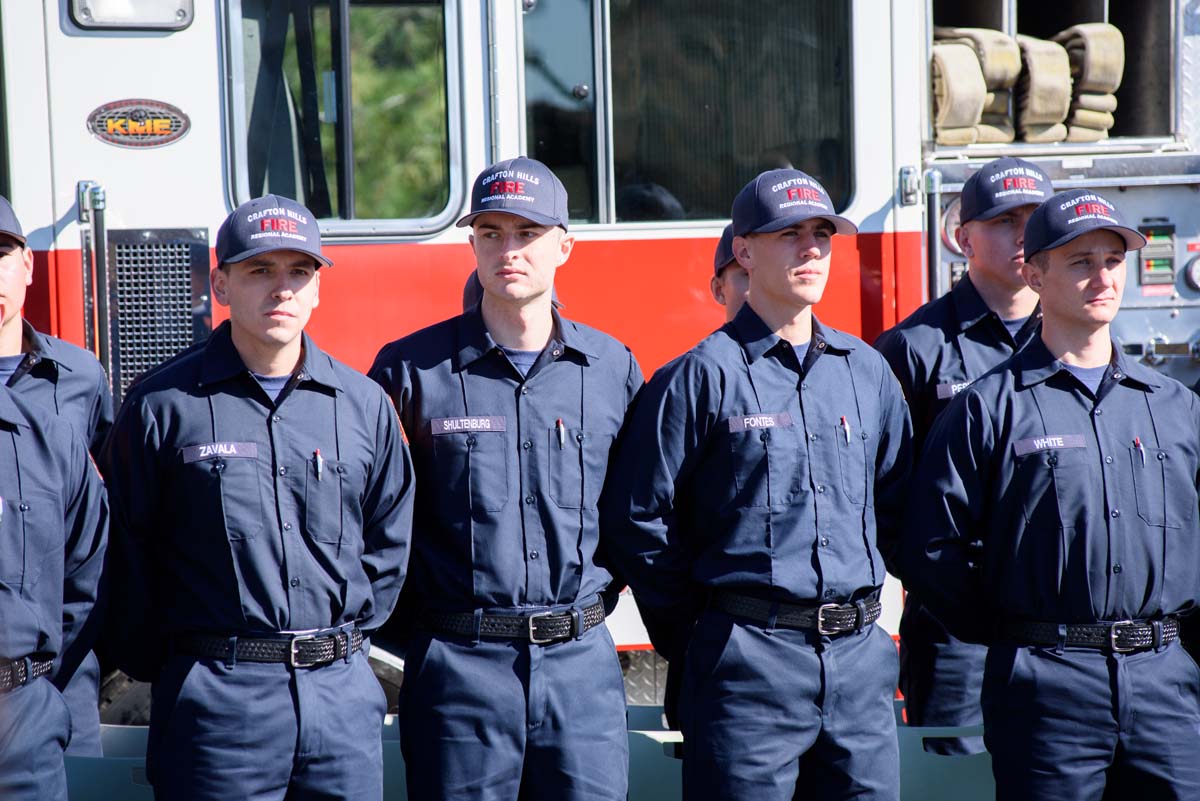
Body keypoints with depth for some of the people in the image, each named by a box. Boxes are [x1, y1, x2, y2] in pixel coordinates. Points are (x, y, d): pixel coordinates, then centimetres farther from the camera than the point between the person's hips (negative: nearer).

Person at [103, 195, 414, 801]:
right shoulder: (163, 404, -1)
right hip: (216, 700, -3)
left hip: (343, 698, 3)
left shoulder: (364, 404, 8)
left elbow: (388, 542, 14)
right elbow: (128, 551, 2)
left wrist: (342, 636, 8)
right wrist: (160, 668, 2)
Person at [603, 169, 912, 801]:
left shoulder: (867, 371, 11)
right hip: (749, 662, -5)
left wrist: (856, 611, 13)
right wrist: (688, 632, 1)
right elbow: (639, 518, -4)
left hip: (859, 658, 5)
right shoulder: (702, 377, -4)